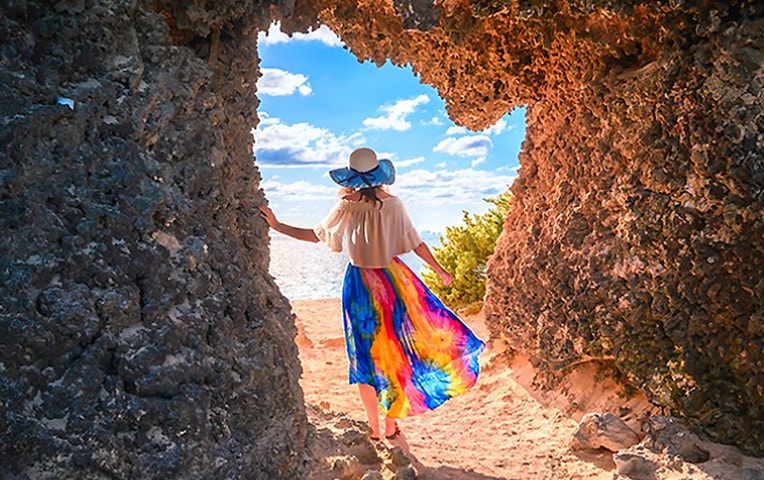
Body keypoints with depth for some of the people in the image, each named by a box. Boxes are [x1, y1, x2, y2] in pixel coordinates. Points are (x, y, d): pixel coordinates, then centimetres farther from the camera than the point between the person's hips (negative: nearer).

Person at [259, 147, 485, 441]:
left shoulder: (346, 208, -10)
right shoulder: (393, 204, -7)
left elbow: (315, 235, 0)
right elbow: (416, 244, -2)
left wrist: (276, 225, 10)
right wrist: (440, 270, 12)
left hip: (359, 286, -1)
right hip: (394, 283, 1)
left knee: (366, 357, 10)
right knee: (393, 353, 15)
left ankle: (376, 430, 18)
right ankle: (390, 425, 24)